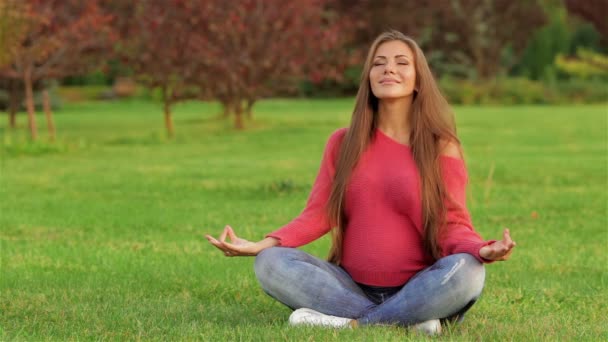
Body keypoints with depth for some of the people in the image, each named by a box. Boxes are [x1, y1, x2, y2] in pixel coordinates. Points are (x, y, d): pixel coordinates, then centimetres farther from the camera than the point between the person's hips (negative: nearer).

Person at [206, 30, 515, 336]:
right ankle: (404, 320, -26)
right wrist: (261, 245, -16)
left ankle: (352, 323, -25)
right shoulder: (343, 142, 8)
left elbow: (452, 225, -6)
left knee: (466, 271, -35)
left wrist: (480, 250, -30)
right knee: (271, 263, -23)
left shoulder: (441, 147, 1)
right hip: (351, 287, 3)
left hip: (417, 289, -2)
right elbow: (318, 214, 2)